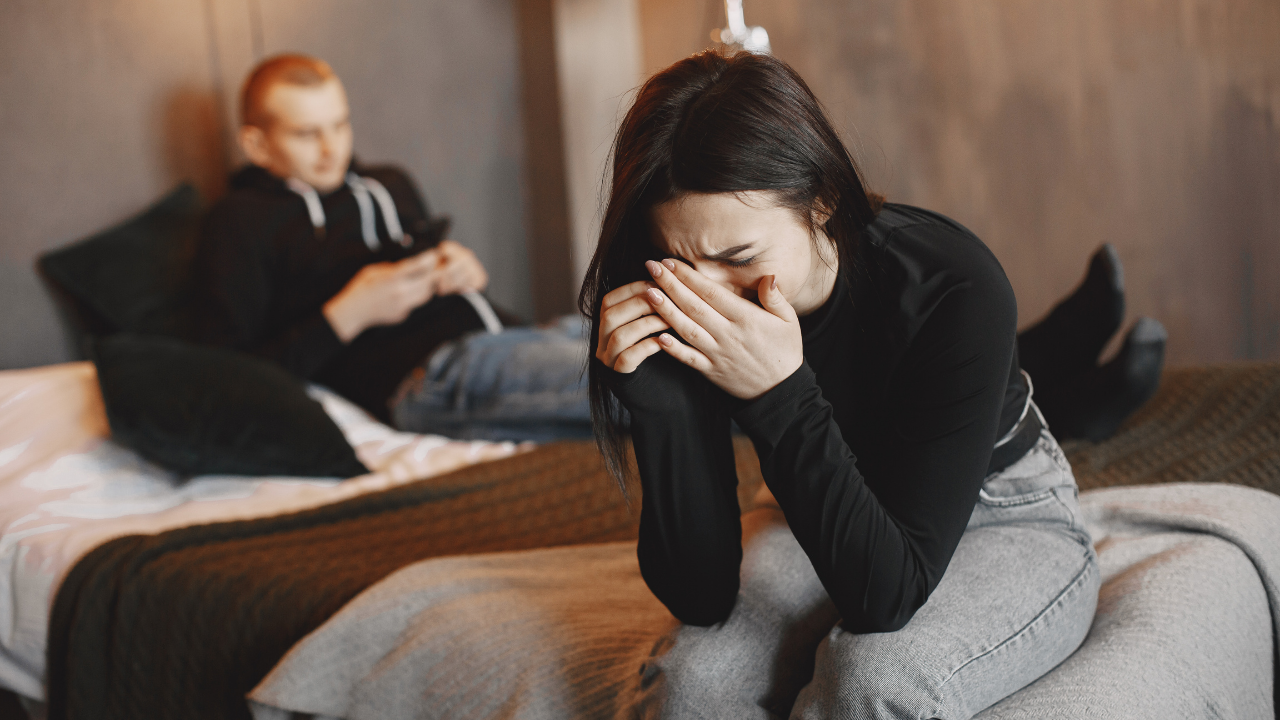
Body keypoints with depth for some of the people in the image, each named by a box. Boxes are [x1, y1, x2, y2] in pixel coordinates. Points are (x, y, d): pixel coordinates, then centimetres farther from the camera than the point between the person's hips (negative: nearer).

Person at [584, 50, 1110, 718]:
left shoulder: (956, 290, -32)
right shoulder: (682, 315, -22)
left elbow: (885, 596, -34)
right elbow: (700, 598, -22)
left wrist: (780, 396, -43)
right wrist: (656, 399, -35)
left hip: (1007, 517, -1)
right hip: (819, 514, 2)